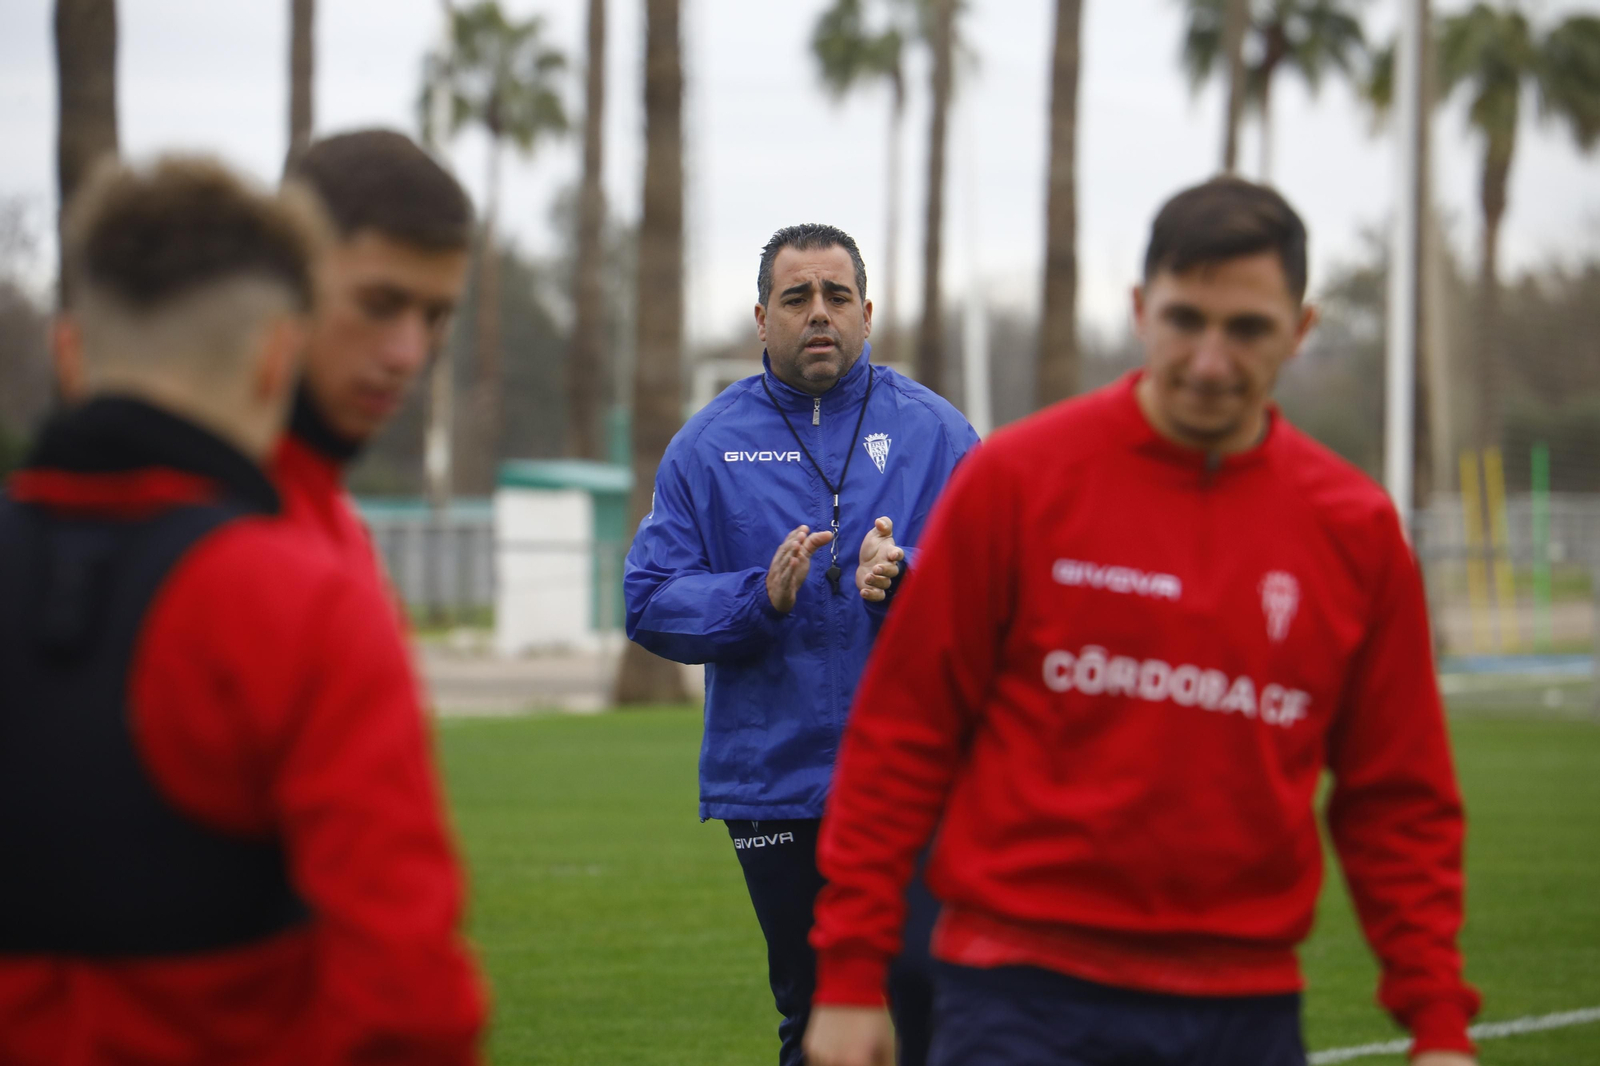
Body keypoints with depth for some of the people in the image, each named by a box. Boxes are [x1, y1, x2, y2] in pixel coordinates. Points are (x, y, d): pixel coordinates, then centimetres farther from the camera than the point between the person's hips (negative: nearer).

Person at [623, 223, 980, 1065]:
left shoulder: (933, 433, 5)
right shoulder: (708, 446, 6)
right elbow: (652, 602, 0)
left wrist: (904, 578, -22)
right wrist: (762, 597, -16)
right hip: (774, 784, 1)